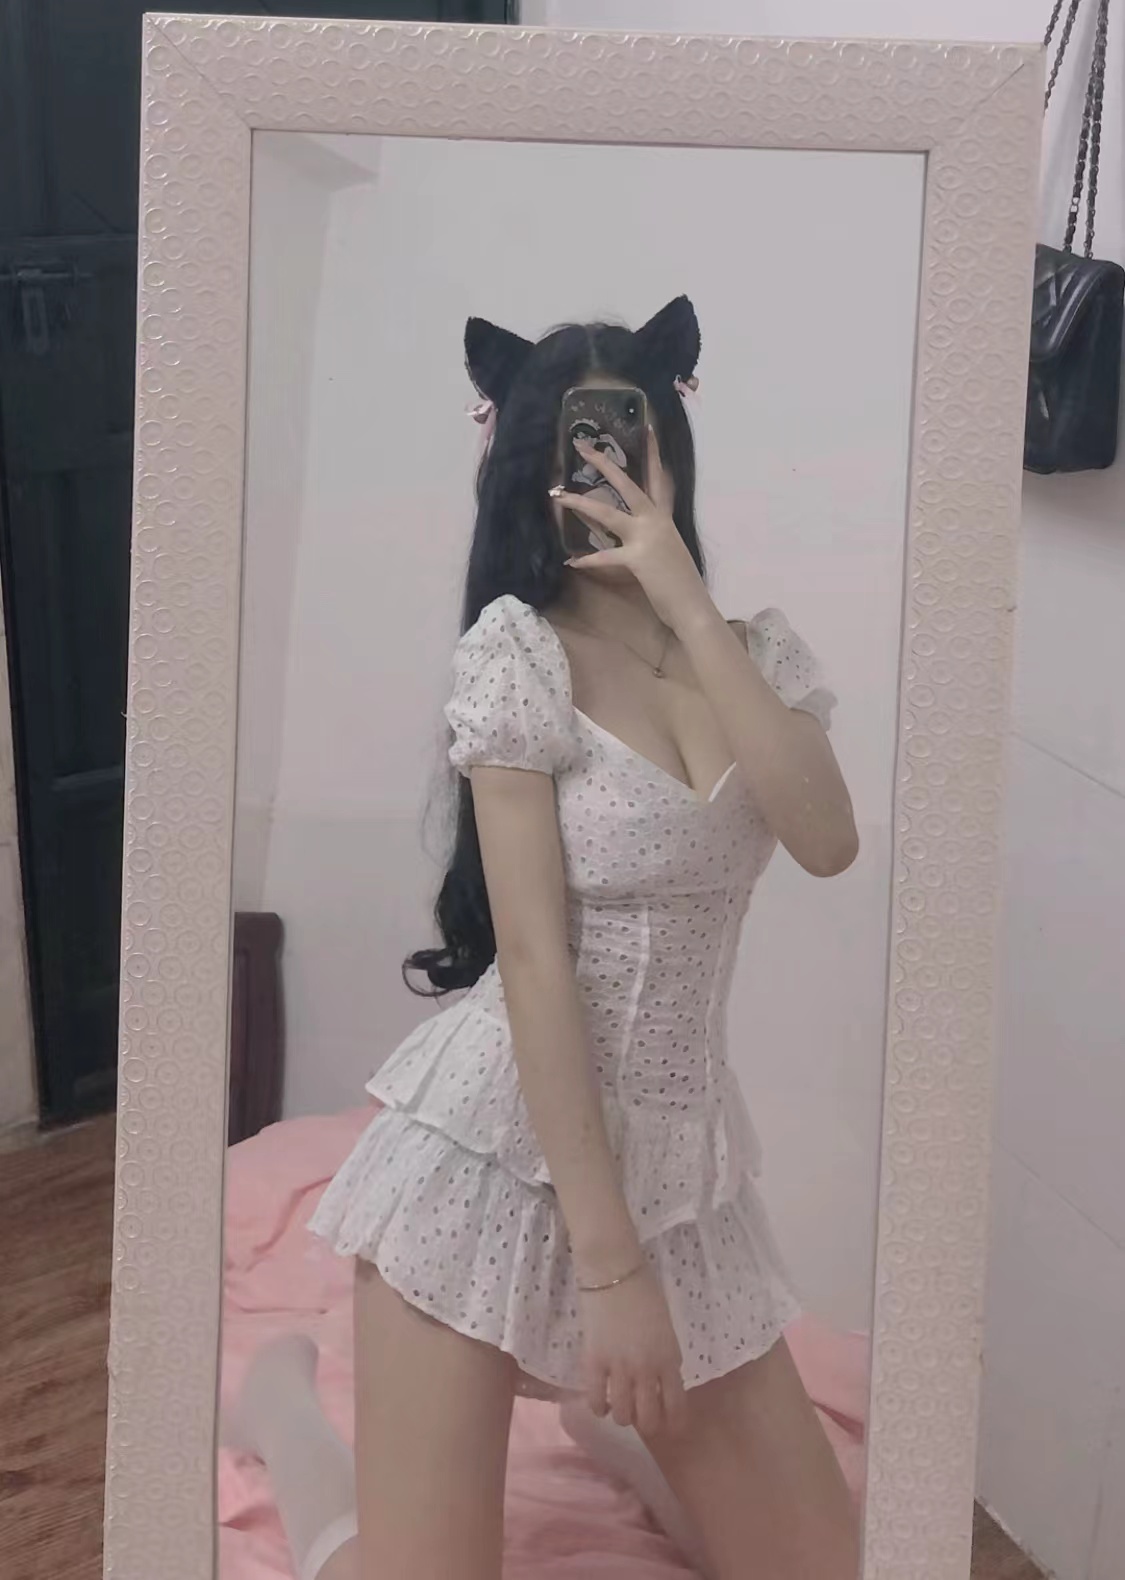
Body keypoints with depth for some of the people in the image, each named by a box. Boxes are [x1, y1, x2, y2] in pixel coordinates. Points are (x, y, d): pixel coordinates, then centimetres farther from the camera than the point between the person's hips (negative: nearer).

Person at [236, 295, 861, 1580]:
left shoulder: (757, 654, 6)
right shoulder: (518, 646, -10)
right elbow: (533, 957, -16)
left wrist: (687, 607, -17)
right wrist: (610, 1262, -19)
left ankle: (608, 1419, 35)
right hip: (501, 1141, -5)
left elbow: (828, 840, -15)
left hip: (679, 1157, 5)